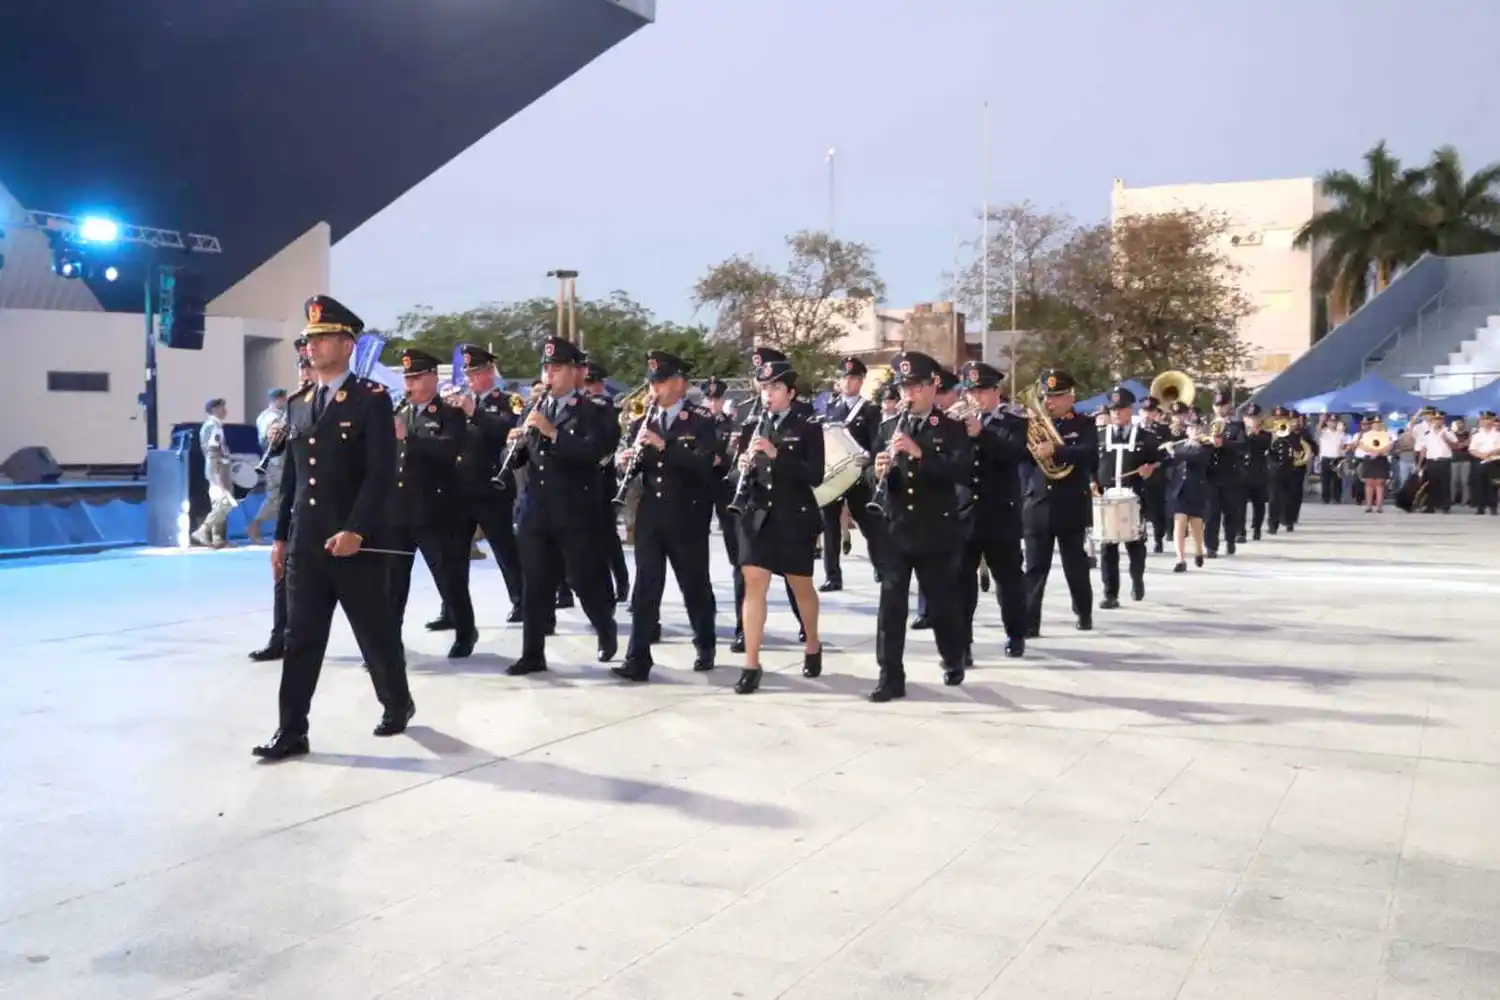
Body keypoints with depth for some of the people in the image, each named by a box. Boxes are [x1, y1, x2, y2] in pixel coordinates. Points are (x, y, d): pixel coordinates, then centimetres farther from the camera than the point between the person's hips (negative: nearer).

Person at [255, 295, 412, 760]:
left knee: (376, 632, 8)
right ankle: (291, 731, 8)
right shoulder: (297, 404, 13)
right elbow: (292, 477, 17)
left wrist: (355, 530, -21)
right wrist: (282, 536, 14)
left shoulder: (372, 399, -6)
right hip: (304, 543, 5)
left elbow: (382, 474, -13)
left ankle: (397, 704, 29)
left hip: (355, 542, -5)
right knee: (300, 638, 4)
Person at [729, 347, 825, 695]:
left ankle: (812, 645, 37)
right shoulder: (753, 426, 6)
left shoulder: (808, 425, -5)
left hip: (795, 517, -2)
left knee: (800, 585, 12)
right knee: (754, 583, -6)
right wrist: (743, 467, -14)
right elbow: (744, 472, 10)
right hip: (757, 516, 2)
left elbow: (815, 475, -14)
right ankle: (751, 665, -3)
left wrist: (776, 454, -24)